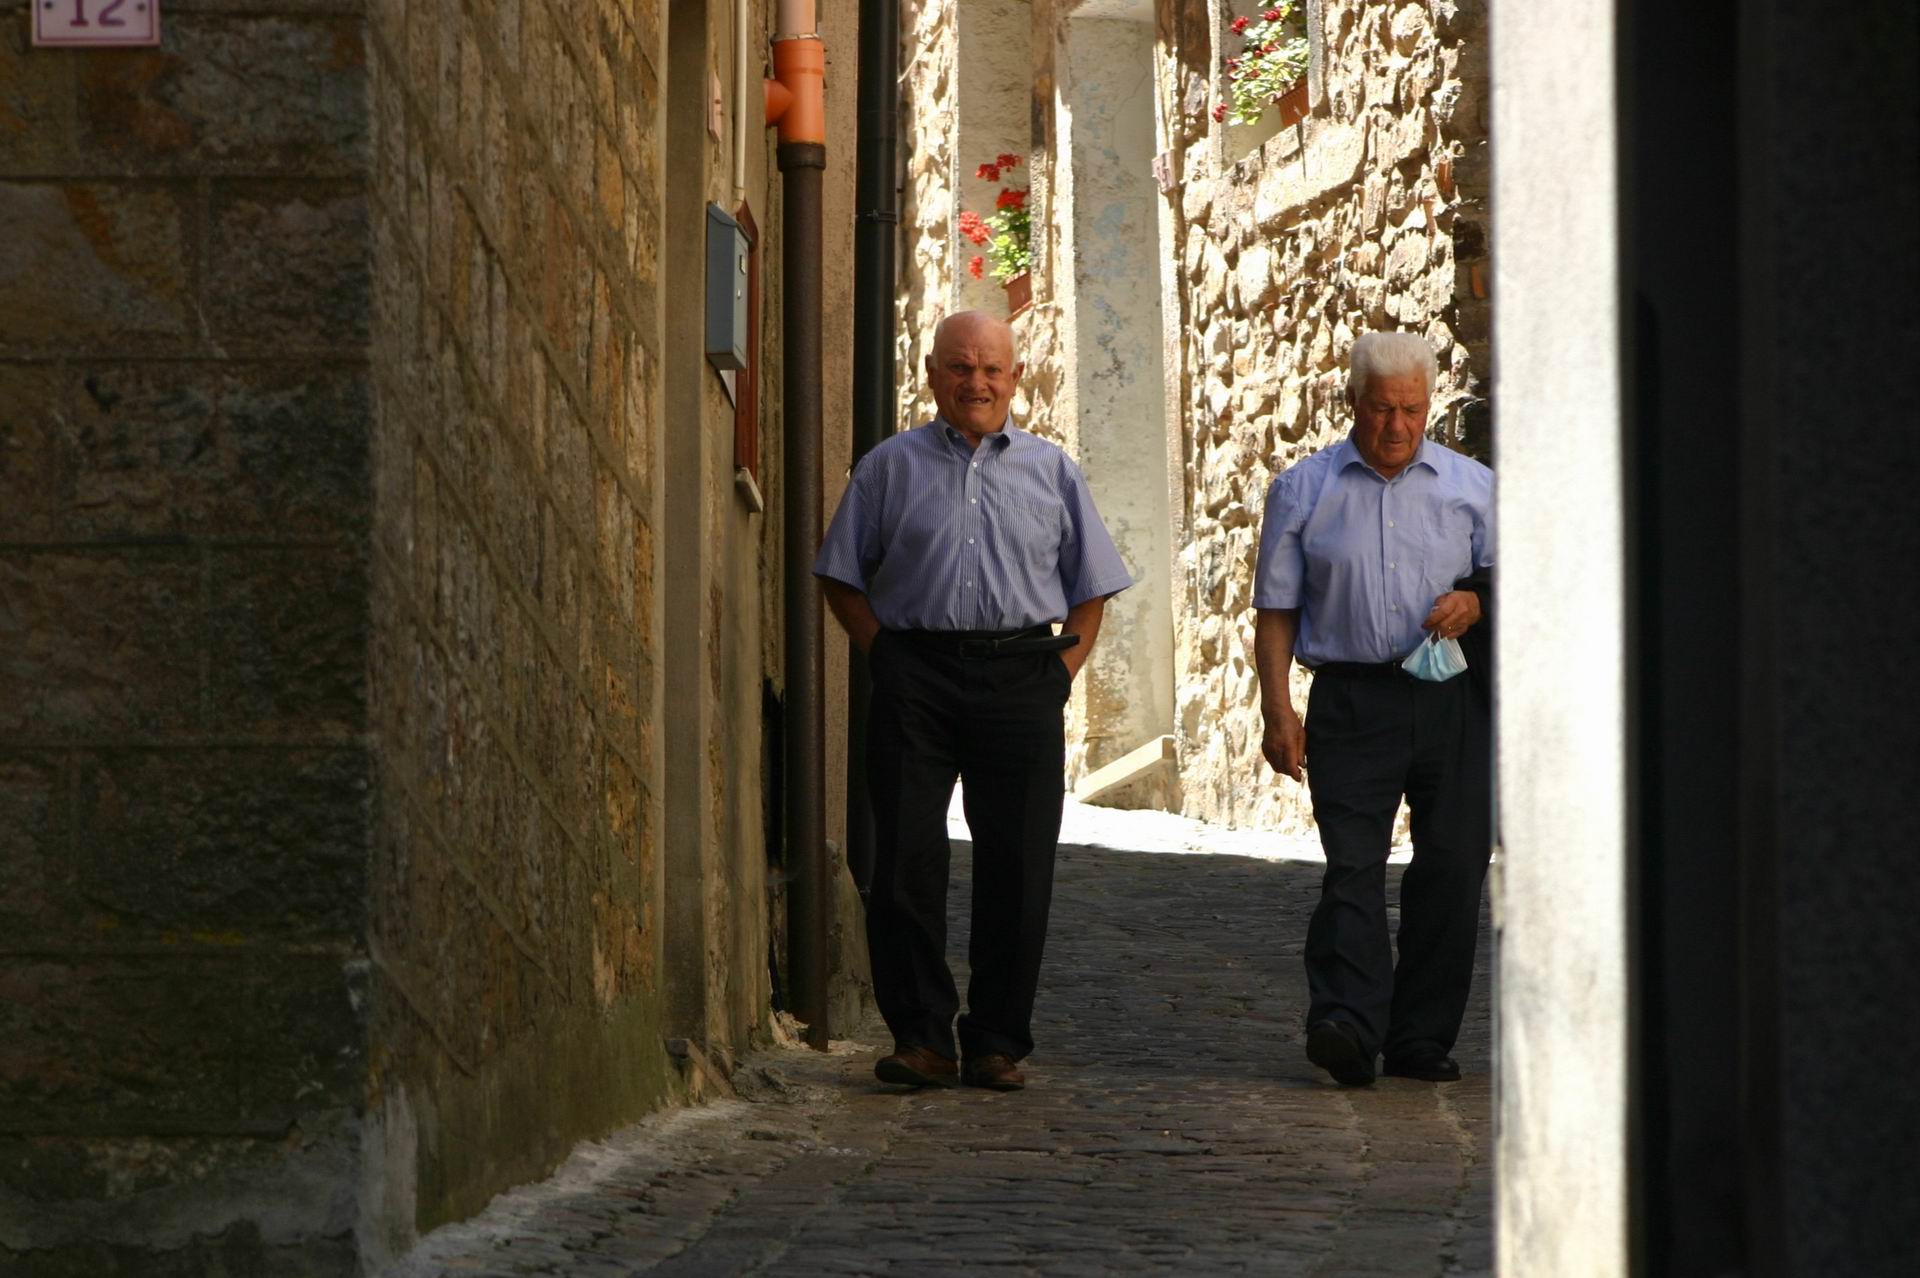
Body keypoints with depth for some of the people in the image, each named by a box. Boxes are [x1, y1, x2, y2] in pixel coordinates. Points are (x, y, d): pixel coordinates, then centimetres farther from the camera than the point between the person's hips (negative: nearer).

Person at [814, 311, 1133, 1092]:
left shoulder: (1050, 472, 14)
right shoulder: (890, 468, 10)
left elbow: (1091, 588, 17)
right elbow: (842, 578, 12)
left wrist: (1059, 671, 4)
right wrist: (888, 658, 1)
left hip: (1020, 681, 1)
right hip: (916, 679, -1)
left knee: (1016, 867, 0)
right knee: (906, 859, -6)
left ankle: (998, 1042, 8)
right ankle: (921, 1035, 2)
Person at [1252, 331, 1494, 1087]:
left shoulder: (1472, 487, 12)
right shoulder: (1303, 491, 9)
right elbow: (1275, 610, 8)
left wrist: (1475, 603, -8)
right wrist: (1277, 711, -2)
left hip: (1451, 703, 2)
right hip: (1352, 699, -2)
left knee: (1451, 868, 0)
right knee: (1353, 866, -14)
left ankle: (1422, 1036, 8)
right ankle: (1346, 1024, -25)